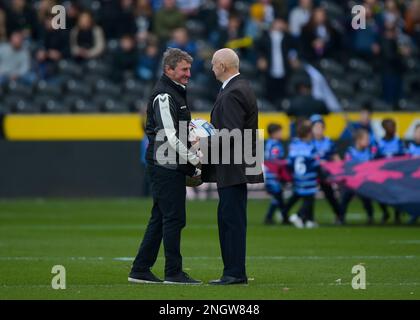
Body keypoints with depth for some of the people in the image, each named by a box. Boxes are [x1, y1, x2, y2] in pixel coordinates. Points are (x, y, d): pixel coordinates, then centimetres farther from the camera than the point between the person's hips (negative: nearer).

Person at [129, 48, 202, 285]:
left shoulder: (177, 93, 20)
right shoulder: (164, 96, -13)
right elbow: (168, 135, -20)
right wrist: (193, 159, -20)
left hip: (174, 166, 10)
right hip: (166, 165, -10)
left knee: (160, 218, 12)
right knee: (174, 218, -7)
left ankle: (140, 270, 15)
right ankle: (174, 272, -4)